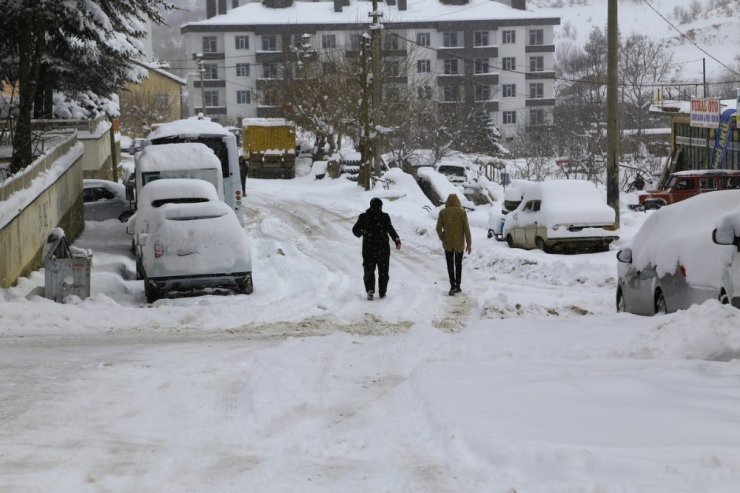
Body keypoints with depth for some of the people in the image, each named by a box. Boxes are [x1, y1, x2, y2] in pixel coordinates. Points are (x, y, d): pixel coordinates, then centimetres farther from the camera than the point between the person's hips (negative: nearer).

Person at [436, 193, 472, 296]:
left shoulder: (443, 212, -6)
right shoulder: (462, 212, -8)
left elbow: (438, 228, -4)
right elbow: (466, 229, -8)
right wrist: (469, 243, -2)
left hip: (448, 243, 0)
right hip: (459, 243, 0)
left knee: (450, 264, 7)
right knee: (458, 264, 15)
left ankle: (453, 285, -5)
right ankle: (457, 286, 17)